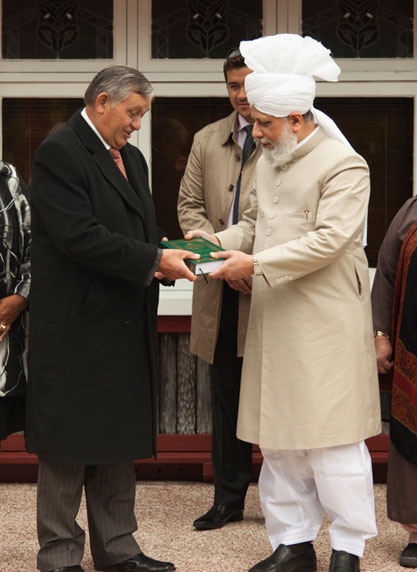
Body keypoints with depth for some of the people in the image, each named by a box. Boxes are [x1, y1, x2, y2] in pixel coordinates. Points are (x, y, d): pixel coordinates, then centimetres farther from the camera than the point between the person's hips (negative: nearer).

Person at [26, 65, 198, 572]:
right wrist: (154, 261, -20)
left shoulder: (131, 158, 16)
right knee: (68, 443, 1)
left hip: (125, 328, 9)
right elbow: (80, 238, -22)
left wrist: (162, 258, -2)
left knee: (120, 442, 14)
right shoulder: (58, 153, -13)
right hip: (75, 326, -9)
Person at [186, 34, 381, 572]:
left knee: (331, 434, -3)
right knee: (277, 435, 10)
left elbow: (328, 239, -20)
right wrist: (221, 239, 3)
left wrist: (256, 264, -21)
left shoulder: (343, 165, -11)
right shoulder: (269, 161, 15)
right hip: (275, 319, 8)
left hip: (325, 320, -8)